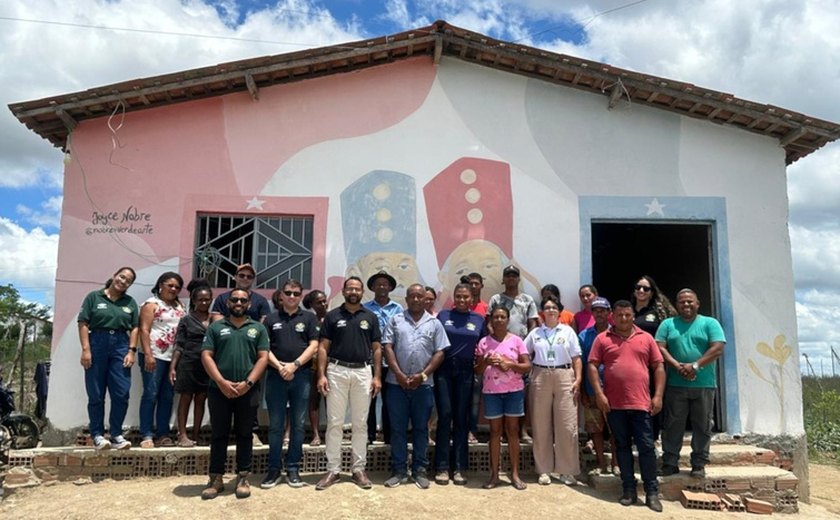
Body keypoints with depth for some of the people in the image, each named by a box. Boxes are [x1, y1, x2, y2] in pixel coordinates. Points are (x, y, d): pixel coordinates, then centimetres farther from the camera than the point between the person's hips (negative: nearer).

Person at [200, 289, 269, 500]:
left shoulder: (258, 328, 8)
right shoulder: (215, 327, 8)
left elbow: (263, 358, 1)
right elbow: (206, 356, 0)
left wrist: (248, 383, -11)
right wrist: (222, 382, -13)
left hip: (248, 391, 0)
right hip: (219, 390, 0)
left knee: (244, 435, 8)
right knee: (218, 435, 7)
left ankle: (242, 478, 16)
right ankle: (216, 478, 16)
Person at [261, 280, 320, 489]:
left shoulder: (309, 318, 7)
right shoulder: (271, 319, 10)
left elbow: (314, 346, -1)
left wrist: (295, 365, -12)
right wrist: (279, 366, -11)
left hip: (302, 376, 0)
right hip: (276, 375, 1)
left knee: (297, 425, 6)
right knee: (275, 425, 5)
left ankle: (293, 468, 15)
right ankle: (273, 469, 14)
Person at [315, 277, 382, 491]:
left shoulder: (371, 317, 7)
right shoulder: (332, 316, 4)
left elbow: (377, 349, 7)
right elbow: (323, 347, 2)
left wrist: (377, 376, -1)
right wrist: (321, 375, -7)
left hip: (363, 372, 1)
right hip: (336, 371, -1)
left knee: (360, 423, 7)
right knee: (334, 422, 2)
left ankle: (359, 469, 16)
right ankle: (332, 470, 11)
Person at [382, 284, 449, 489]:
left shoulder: (435, 324, 7)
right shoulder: (396, 320, 7)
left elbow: (439, 353, 2)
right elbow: (388, 347, 0)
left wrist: (422, 375, -8)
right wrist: (399, 374, -10)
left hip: (423, 384, 0)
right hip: (397, 383, 0)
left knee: (421, 428, 8)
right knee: (398, 428, 6)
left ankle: (419, 470, 18)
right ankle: (399, 470, 15)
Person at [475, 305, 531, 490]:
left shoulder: (516, 340, 0)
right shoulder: (484, 342, 3)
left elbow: (527, 366, -3)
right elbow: (477, 370, 5)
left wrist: (510, 364, -17)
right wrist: (486, 361, -15)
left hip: (514, 391, -1)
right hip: (492, 392, 1)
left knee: (512, 430, 5)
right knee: (495, 431, 6)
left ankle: (515, 473, 12)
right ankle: (494, 474, 11)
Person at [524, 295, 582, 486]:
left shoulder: (568, 331, 7)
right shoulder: (535, 333, 10)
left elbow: (576, 358, 3)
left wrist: (578, 379, -6)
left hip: (564, 377, -1)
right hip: (541, 378, 1)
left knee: (566, 425, -1)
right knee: (541, 426, 4)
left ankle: (567, 470, 8)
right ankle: (544, 469, 14)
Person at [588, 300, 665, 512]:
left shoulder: (646, 338, 9)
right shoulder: (602, 339, 5)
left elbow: (658, 367, 8)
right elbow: (592, 366, 1)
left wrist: (658, 395, 0)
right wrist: (599, 394, -8)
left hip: (640, 403, 0)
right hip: (614, 404, 0)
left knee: (646, 447, 2)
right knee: (622, 447, 9)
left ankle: (652, 492, 12)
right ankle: (629, 489, 18)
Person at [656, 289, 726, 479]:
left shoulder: (710, 323, 6)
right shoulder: (668, 324, 11)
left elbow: (717, 348, -6)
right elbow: (660, 347, 0)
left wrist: (695, 366, -15)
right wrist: (677, 366, -15)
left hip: (704, 385, -1)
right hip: (675, 385, 1)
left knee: (702, 426, 5)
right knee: (672, 426, 4)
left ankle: (699, 464, 15)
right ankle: (670, 463, 11)